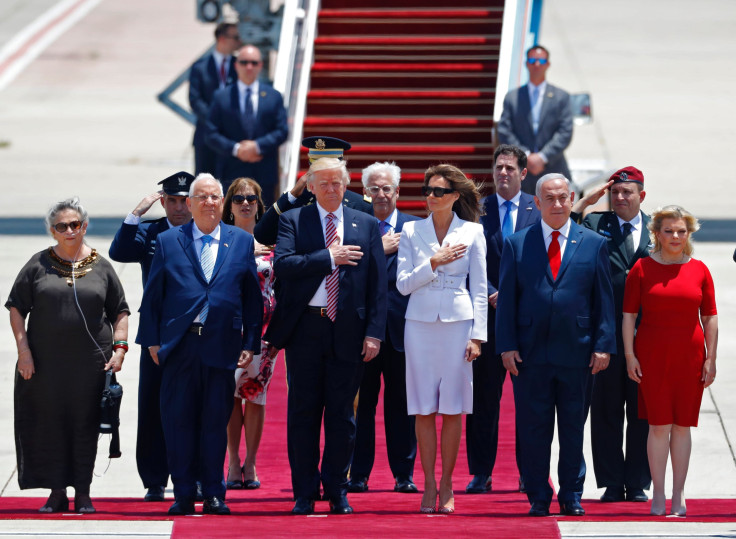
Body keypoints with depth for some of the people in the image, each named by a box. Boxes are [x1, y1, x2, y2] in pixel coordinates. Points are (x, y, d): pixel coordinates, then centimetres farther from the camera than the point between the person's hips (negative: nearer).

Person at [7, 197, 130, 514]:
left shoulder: (101, 267, 6)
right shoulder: (38, 265, 3)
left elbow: (120, 312, 9)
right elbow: (17, 309, 3)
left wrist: (120, 348, -4)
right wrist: (23, 350, -6)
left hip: (90, 361, 0)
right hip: (46, 362, 0)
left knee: (85, 425, 2)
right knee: (50, 424, 1)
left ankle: (82, 493, 10)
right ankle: (57, 493, 9)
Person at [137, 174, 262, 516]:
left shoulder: (242, 242, 9)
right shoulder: (168, 242, 8)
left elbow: (252, 297, 9)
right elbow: (152, 295, 8)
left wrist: (250, 343, 4)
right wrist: (152, 340, 2)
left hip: (221, 346, 0)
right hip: (179, 345, 0)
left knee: (216, 421, 3)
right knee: (178, 421, 1)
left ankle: (214, 495, 10)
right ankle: (183, 496, 7)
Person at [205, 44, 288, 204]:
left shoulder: (273, 96, 8)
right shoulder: (222, 97, 6)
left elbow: (282, 131, 2)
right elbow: (211, 135, 1)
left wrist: (258, 146, -13)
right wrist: (235, 149, -14)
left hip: (265, 175, 1)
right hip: (232, 175, -1)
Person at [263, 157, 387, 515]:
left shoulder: (367, 226, 9)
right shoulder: (293, 221, 5)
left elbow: (378, 284, 5)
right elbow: (282, 264, -11)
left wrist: (374, 333, -4)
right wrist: (329, 258, -14)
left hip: (347, 330, 1)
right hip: (304, 328, -1)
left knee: (341, 414, 4)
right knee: (303, 412, 3)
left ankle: (337, 492, 12)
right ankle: (305, 494, 8)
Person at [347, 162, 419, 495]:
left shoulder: (415, 228, 8)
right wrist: (379, 250, -10)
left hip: (401, 326, 0)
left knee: (401, 403, 5)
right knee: (361, 402, 2)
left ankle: (404, 474, 10)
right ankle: (358, 475, 7)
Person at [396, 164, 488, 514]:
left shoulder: (472, 232, 4)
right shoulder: (411, 231, 6)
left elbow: (479, 289, 4)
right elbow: (403, 284, 1)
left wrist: (477, 336, -2)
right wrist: (434, 263, -12)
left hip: (458, 323, -1)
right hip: (421, 324, 1)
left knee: (452, 409, 0)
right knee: (424, 409, 1)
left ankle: (446, 486, 8)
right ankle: (429, 485, 7)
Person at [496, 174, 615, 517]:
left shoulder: (593, 244, 7)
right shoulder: (516, 244, 6)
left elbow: (603, 300, 6)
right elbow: (506, 299, 4)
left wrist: (603, 345, -2)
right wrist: (506, 346, -4)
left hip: (576, 353, 0)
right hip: (530, 354, 0)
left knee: (573, 428, 6)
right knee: (533, 429, 2)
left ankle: (571, 496, 14)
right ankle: (538, 498, 9)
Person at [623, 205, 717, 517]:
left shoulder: (699, 270, 5)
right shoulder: (642, 269, 1)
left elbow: (710, 318, 6)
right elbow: (629, 315, 2)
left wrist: (710, 359, 0)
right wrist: (630, 355, -5)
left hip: (689, 356, 1)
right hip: (652, 356, -1)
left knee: (682, 424, 4)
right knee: (659, 424, -3)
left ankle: (679, 494, 10)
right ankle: (658, 495, 2)